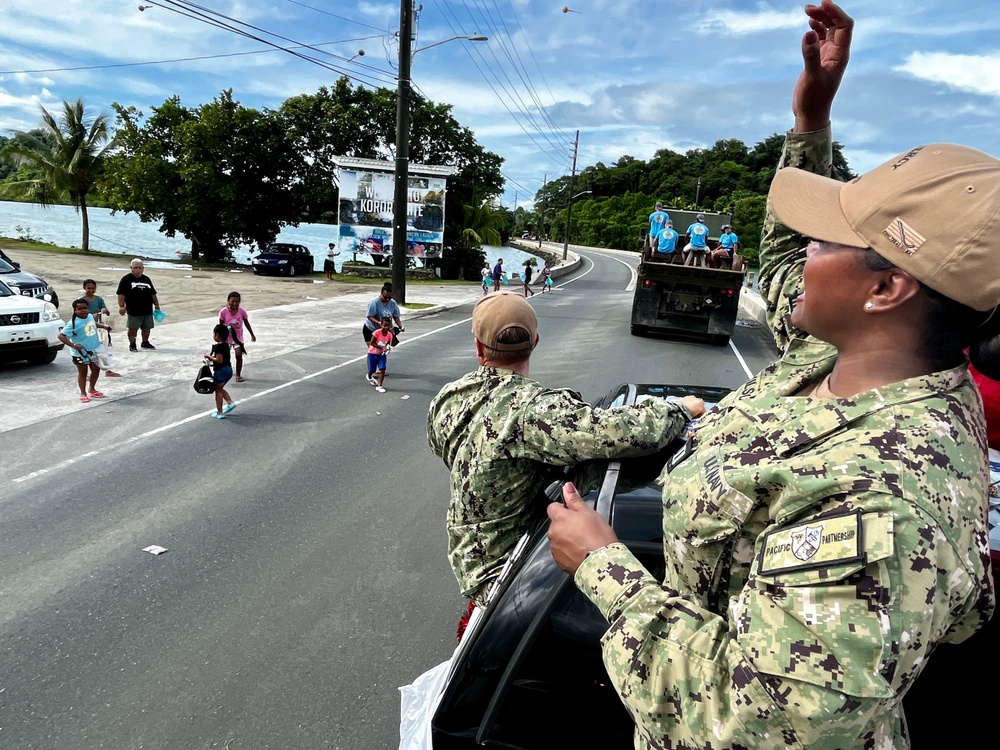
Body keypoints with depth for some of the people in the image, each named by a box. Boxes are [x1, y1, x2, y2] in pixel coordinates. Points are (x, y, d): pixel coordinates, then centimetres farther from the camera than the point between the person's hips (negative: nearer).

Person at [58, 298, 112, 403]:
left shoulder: (90, 316, 0)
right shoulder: (74, 323, -21)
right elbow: (61, 335, -24)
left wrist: (103, 326, 15)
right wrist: (73, 345, -29)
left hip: (94, 350, 7)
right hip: (81, 353, -7)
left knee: (96, 370, 16)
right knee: (82, 372, 6)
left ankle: (92, 389, 34)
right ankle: (83, 393, 18)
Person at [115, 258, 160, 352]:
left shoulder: (146, 279, 14)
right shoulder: (126, 279, -2)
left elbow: (153, 294, 21)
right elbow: (121, 294, -7)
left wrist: (156, 304, 17)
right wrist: (121, 306, -14)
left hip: (147, 310, 5)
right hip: (134, 311, -5)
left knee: (147, 327, 12)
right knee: (133, 328, -2)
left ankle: (145, 342, 27)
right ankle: (132, 344, 8)